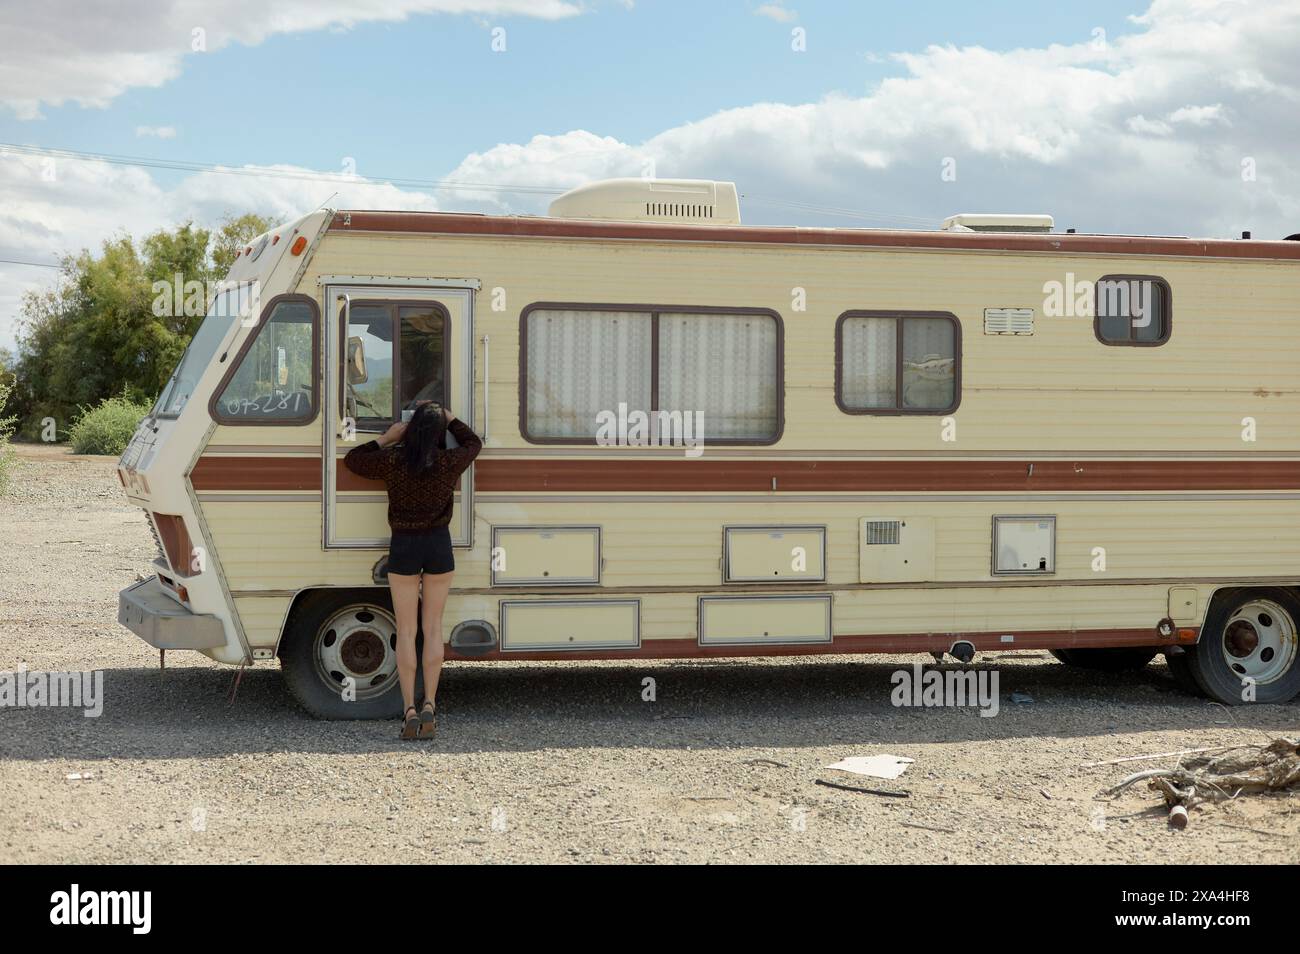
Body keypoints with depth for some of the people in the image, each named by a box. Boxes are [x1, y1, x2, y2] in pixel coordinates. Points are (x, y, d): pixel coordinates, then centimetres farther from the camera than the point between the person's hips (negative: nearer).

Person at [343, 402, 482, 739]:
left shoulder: (392, 460, -11)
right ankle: (429, 706, 6)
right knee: (433, 626, 10)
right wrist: (450, 418, 20)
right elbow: (473, 443, 14)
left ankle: (410, 711, 0)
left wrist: (385, 438, 9)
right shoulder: (450, 463, -8)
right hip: (439, 546, 1)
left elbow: (351, 460, 6)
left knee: (406, 630, 5)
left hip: (404, 547, -1)